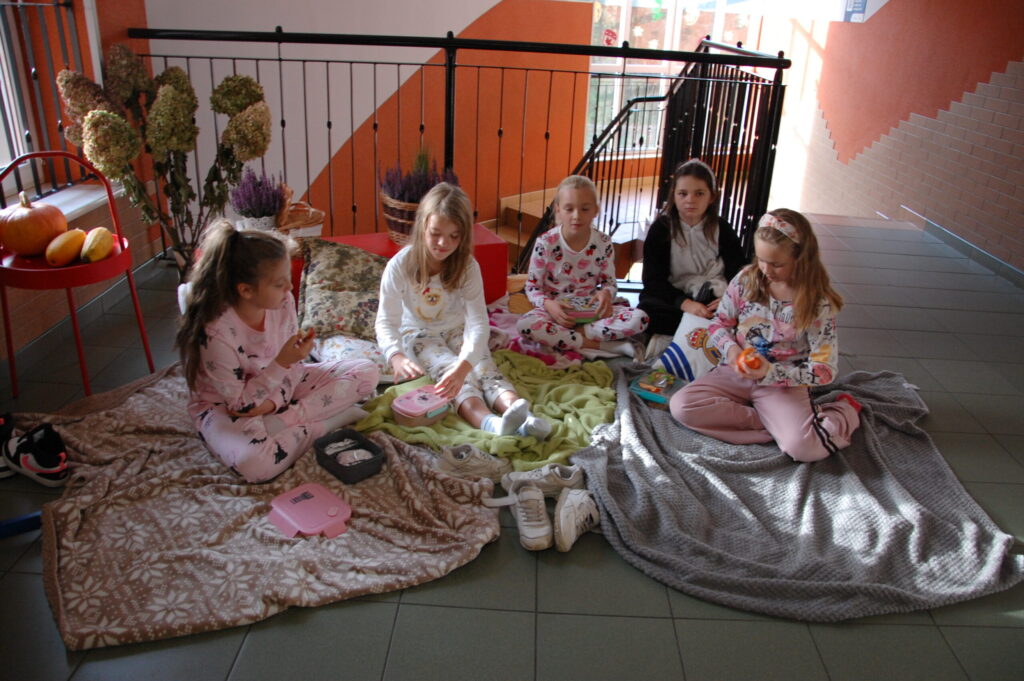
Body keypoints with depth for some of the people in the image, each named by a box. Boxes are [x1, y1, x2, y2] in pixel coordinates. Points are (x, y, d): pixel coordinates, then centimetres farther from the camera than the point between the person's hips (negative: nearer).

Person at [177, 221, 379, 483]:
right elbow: (239, 404, -21)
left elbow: (292, 365, -1)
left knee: (366, 373, -8)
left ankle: (280, 423, -15)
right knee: (256, 463, -40)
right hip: (226, 409, -6)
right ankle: (322, 424, -15)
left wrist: (273, 401, -20)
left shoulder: (283, 302, -14)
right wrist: (281, 363, -32)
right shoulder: (215, 334, -30)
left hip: (279, 390, 6)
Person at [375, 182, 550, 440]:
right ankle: (491, 423, -59)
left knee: (484, 367, -27)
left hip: (457, 331, 3)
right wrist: (396, 357, -39)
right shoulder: (400, 266, -19)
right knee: (449, 368, -32)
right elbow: (386, 322, -17)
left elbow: (478, 322, -26)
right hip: (418, 335, -3)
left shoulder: (467, 267, -17)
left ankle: (519, 413, -53)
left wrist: (463, 365, -44)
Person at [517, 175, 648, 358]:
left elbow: (609, 281, 7)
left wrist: (606, 292, -19)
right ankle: (596, 344, -27)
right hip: (556, 310, -1)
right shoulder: (545, 243, -10)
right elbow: (532, 287, -5)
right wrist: (548, 304, -27)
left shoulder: (603, 243, -4)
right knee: (524, 325, -35)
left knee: (640, 319, -23)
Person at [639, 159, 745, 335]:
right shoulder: (661, 228, -2)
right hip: (673, 299, -1)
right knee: (647, 311, -34)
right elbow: (653, 279, -9)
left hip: (713, 302, 2)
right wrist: (685, 303, -27)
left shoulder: (723, 230, 4)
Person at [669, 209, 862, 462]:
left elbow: (824, 370, -11)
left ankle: (845, 412, 5)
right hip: (736, 374, 4)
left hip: (784, 383, -4)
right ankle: (774, 424, -15)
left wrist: (770, 372, -23)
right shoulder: (746, 279, -3)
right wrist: (730, 347, -14)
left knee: (802, 447, -30)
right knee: (680, 406, -21)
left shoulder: (818, 303, -12)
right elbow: (720, 323, 9)